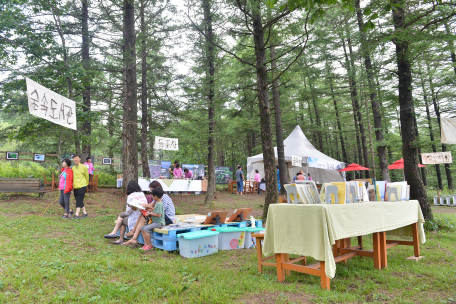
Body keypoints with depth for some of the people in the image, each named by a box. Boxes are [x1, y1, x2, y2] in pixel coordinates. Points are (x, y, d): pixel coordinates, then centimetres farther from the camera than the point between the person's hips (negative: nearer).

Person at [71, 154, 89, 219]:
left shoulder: (83, 167, -5)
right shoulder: (73, 168, 11)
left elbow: (87, 176, 4)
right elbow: (72, 177, 20)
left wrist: (86, 184, 11)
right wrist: (73, 186, 16)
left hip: (82, 186, -6)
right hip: (75, 187, 6)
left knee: (79, 200, -9)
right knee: (79, 201, 9)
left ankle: (76, 215, -8)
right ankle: (85, 213, 19)